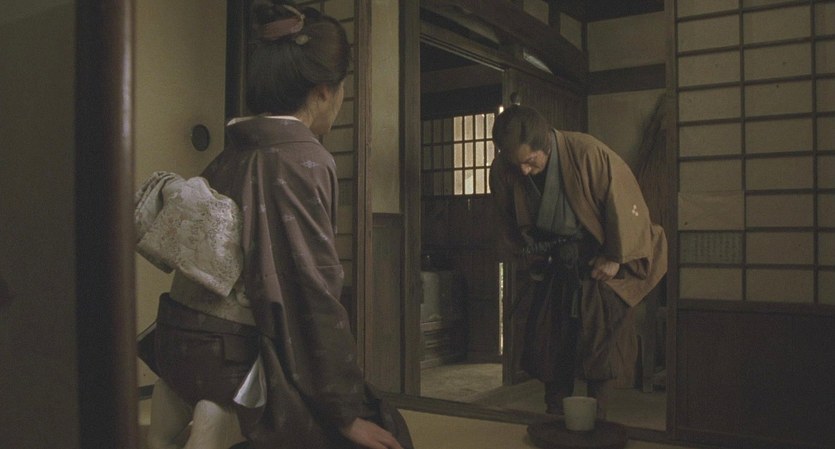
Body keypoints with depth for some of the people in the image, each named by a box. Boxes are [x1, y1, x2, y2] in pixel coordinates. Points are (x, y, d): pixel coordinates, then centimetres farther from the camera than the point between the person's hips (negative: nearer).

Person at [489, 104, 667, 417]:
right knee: (544, 340, 3)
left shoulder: (587, 153, -28)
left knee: (596, 343, -8)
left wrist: (615, 258, -12)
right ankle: (555, 418, 18)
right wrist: (527, 256, 7)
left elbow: (625, 204, -18)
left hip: (600, 262, -4)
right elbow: (509, 220, 7)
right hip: (553, 263, 5)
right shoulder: (503, 169, -13)